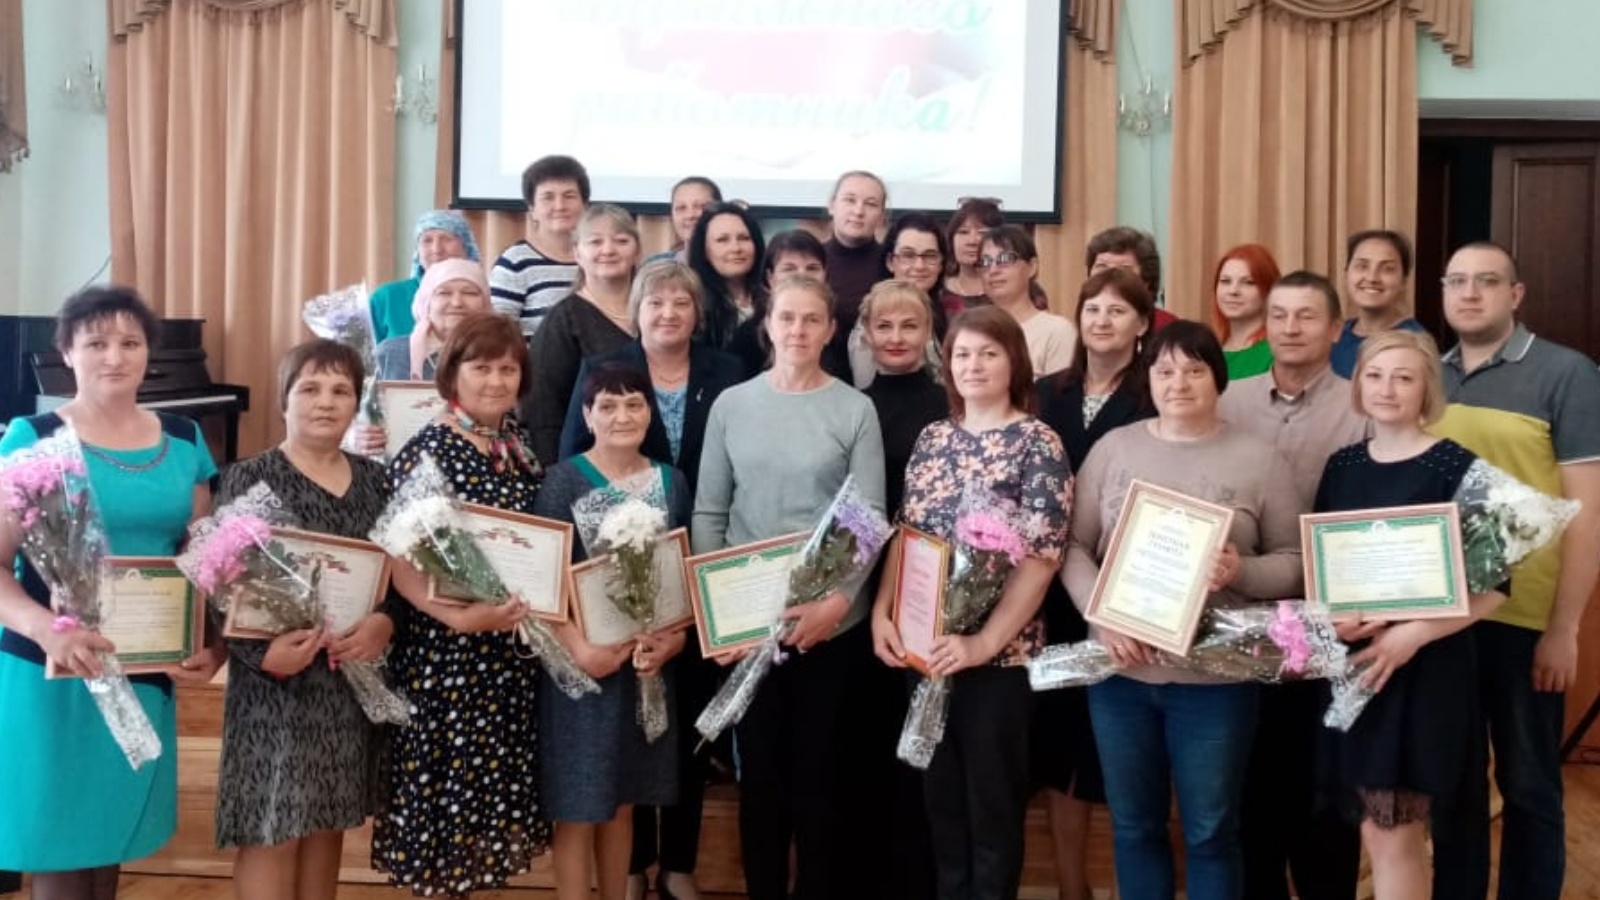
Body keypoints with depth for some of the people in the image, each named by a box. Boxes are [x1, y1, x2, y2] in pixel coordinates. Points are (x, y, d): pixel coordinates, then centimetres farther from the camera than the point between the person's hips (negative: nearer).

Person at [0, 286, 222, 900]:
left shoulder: (184, 441, 5)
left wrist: (212, 646, -6)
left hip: (147, 671, 4)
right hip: (51, 671, -4)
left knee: (113, 830, 17)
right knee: (56, 845, 4)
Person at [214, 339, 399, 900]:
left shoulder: (374, 480, 7)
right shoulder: (248, 479, -6)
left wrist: (385, 623, -13)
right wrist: (263, 652, -26)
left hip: (354, 678, 5)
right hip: (276, 682, -4)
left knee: (330, 824, 14)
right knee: (273, 829, 0)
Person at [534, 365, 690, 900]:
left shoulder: (671, 482, 7)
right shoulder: (563, 480, -7)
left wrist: (675, 637, -6)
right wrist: (580, 649, -22)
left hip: (649, 660, 4)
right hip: (581, 661, -4)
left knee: (622, 801, 15)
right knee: (578, 807, 2)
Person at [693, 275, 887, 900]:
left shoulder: (855, 410, -1)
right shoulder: (731, 404, 3)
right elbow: (707, 513, 5)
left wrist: (838, 601, -15)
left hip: (830, 618, -1)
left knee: (817, 761, 9)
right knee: (759, 762, 10)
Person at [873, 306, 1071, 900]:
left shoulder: (1038, 443, -7)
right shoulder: (933, 438, 9)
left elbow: (1041, 557, -13)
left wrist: (985, 641, -20)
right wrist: (881, 613, -4)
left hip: (999, 651, -5)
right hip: (925, 647, 5)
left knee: (994, 800, 7)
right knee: (940, 795, 15)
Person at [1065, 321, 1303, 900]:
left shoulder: (1258, 459, -2)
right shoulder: (1114, 448, 3)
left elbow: (1294, 562, 0)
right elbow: (1073, 546, 2)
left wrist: (1242, 573, -20)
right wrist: (1102, 616, -13)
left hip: (1215, 678, -2)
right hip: (1121, 670, 2)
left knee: (1210, 832, 12)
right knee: (1133, 825, 16)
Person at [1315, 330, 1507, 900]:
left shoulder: (1456, 466, -8)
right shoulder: (1342, 466, 8)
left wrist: (1412, 634, -20)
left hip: (1424, 668, -5)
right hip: (1351, 663, 5)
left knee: (1391, 833, -2)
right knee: (1379, 831, 11)